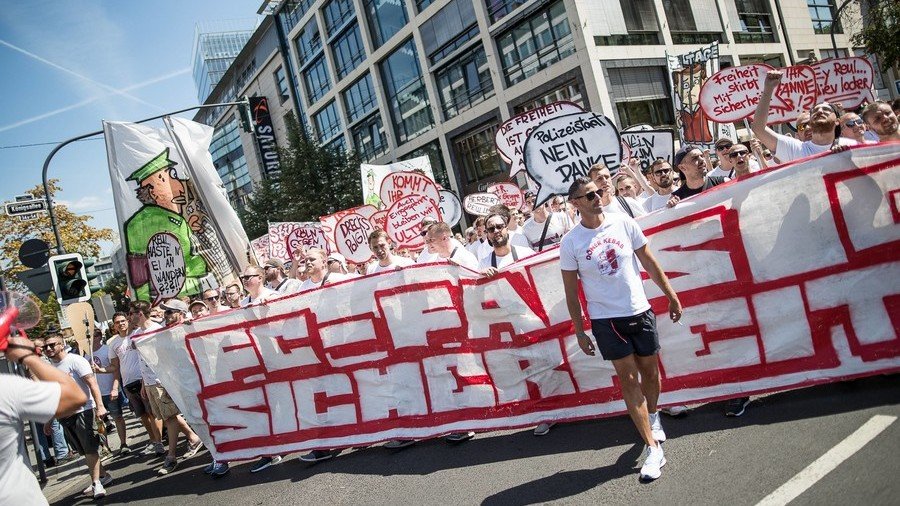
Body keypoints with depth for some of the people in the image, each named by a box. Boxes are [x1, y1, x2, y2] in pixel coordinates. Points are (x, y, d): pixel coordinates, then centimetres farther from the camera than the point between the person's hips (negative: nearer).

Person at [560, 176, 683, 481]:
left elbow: (649, 262, 6)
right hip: (605, 320, -2)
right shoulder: (571, 242, -7)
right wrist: (579, 331, -2)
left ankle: (652, 416, 45)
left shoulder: (623, 222, -1)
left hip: (640, 312, 2)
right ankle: (654, 449, 1)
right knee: (628, 379, -3)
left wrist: (671, 296, 8)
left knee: (649, 371, 14)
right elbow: (571, 291, -1)